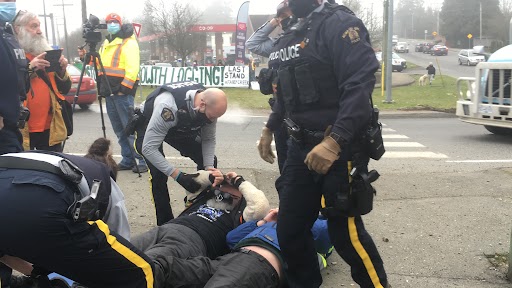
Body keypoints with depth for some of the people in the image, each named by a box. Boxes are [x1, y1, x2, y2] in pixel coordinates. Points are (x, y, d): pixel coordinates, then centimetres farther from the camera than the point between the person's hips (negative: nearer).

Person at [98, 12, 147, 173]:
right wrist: (102, 88, 14)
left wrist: (125, 87, -21)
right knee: (119, 130, 9)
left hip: (122, 91, -8)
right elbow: (101, 66, 26)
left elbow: (132, 68, -15)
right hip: (109, 93, 8)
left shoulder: (128, 42, -5)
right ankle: (128, 160, 16)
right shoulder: (105, 44, 21)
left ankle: (144, 160, -6)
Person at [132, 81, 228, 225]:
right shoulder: (168, 107, -46)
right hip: (148, 125, -6)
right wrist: (178, 175, -44)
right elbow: (148, 148, -42)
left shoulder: (210, 104, -26)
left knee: (210, 161, -1)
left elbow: (208, 139, -11)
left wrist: (209, 168, -24)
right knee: (159, 174, -23)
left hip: (180, 127, 6)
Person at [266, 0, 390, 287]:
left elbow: (360, 86, -22)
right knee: (289, 229, 10)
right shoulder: (292, 35, 16)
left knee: (346, 231, 0)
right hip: (301, 147, 8)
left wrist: (334, 141, -30)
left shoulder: (339, 23, -10)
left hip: (341, 148, -8)